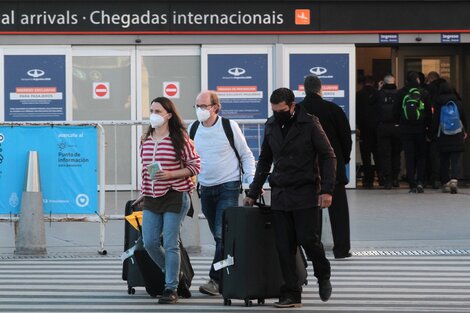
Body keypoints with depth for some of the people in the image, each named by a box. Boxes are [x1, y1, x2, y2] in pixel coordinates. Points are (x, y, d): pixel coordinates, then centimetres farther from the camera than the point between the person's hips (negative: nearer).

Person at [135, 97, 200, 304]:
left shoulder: (179, 138, -8)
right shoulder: (146, 139, 10)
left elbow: (195, 166, -7)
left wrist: (170, 174, -17)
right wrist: (144, 192, 17)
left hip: (175, 196, -6)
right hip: (152, 199, 6)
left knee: (170, 245, -5)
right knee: (149, 243, 2)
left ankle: (171, 288, 3)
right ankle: (173, 274, 25)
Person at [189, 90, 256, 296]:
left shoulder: (229, 126, -5)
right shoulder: (193, 130, 6)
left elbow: (246, 155, 3)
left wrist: (252, 180, -8)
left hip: (228, 188, -5)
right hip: (206, 189, 5)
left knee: (223, 235, -15)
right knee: (219, 238, 8)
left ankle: (215, 280, -17)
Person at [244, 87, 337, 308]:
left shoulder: (309, 124, -5)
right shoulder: (271, 126, 10)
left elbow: (328, 156, -3)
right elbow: (264, 161, 20)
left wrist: (327, 190, -12)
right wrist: (253, 193, 18)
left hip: (305, 193, -5)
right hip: (279, 194, 5)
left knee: (308, 238, -9)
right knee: (284, 246, 0)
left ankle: (323, 277, 18)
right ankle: (291, 294, 5)